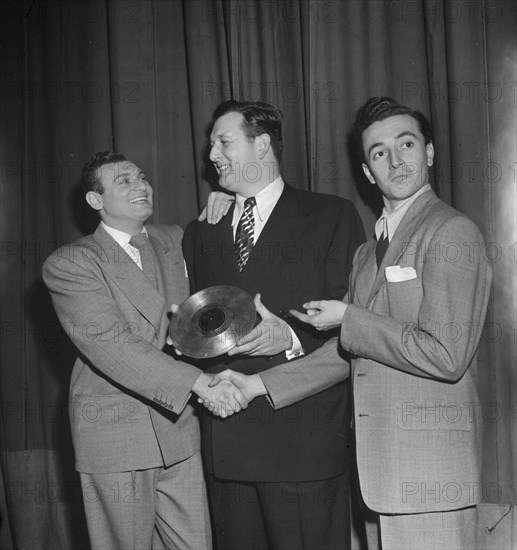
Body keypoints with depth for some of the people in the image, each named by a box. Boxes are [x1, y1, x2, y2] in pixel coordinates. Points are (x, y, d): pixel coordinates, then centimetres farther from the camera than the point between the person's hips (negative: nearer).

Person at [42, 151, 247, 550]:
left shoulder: (174, 239, 11)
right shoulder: (68, 264, -7)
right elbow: (109, 343, -19)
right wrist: (199, 382, -26)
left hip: (179, 426, 5)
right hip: (113, 435, -4)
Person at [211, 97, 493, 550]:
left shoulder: (453, 233, -10)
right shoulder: (369, 252, 17)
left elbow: (446, 356, -18)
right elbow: (349, 351, 15)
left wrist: (348, 319, -11)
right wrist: (260, 385, 8)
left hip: (429, 464, -7)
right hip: (378, 462, 7)